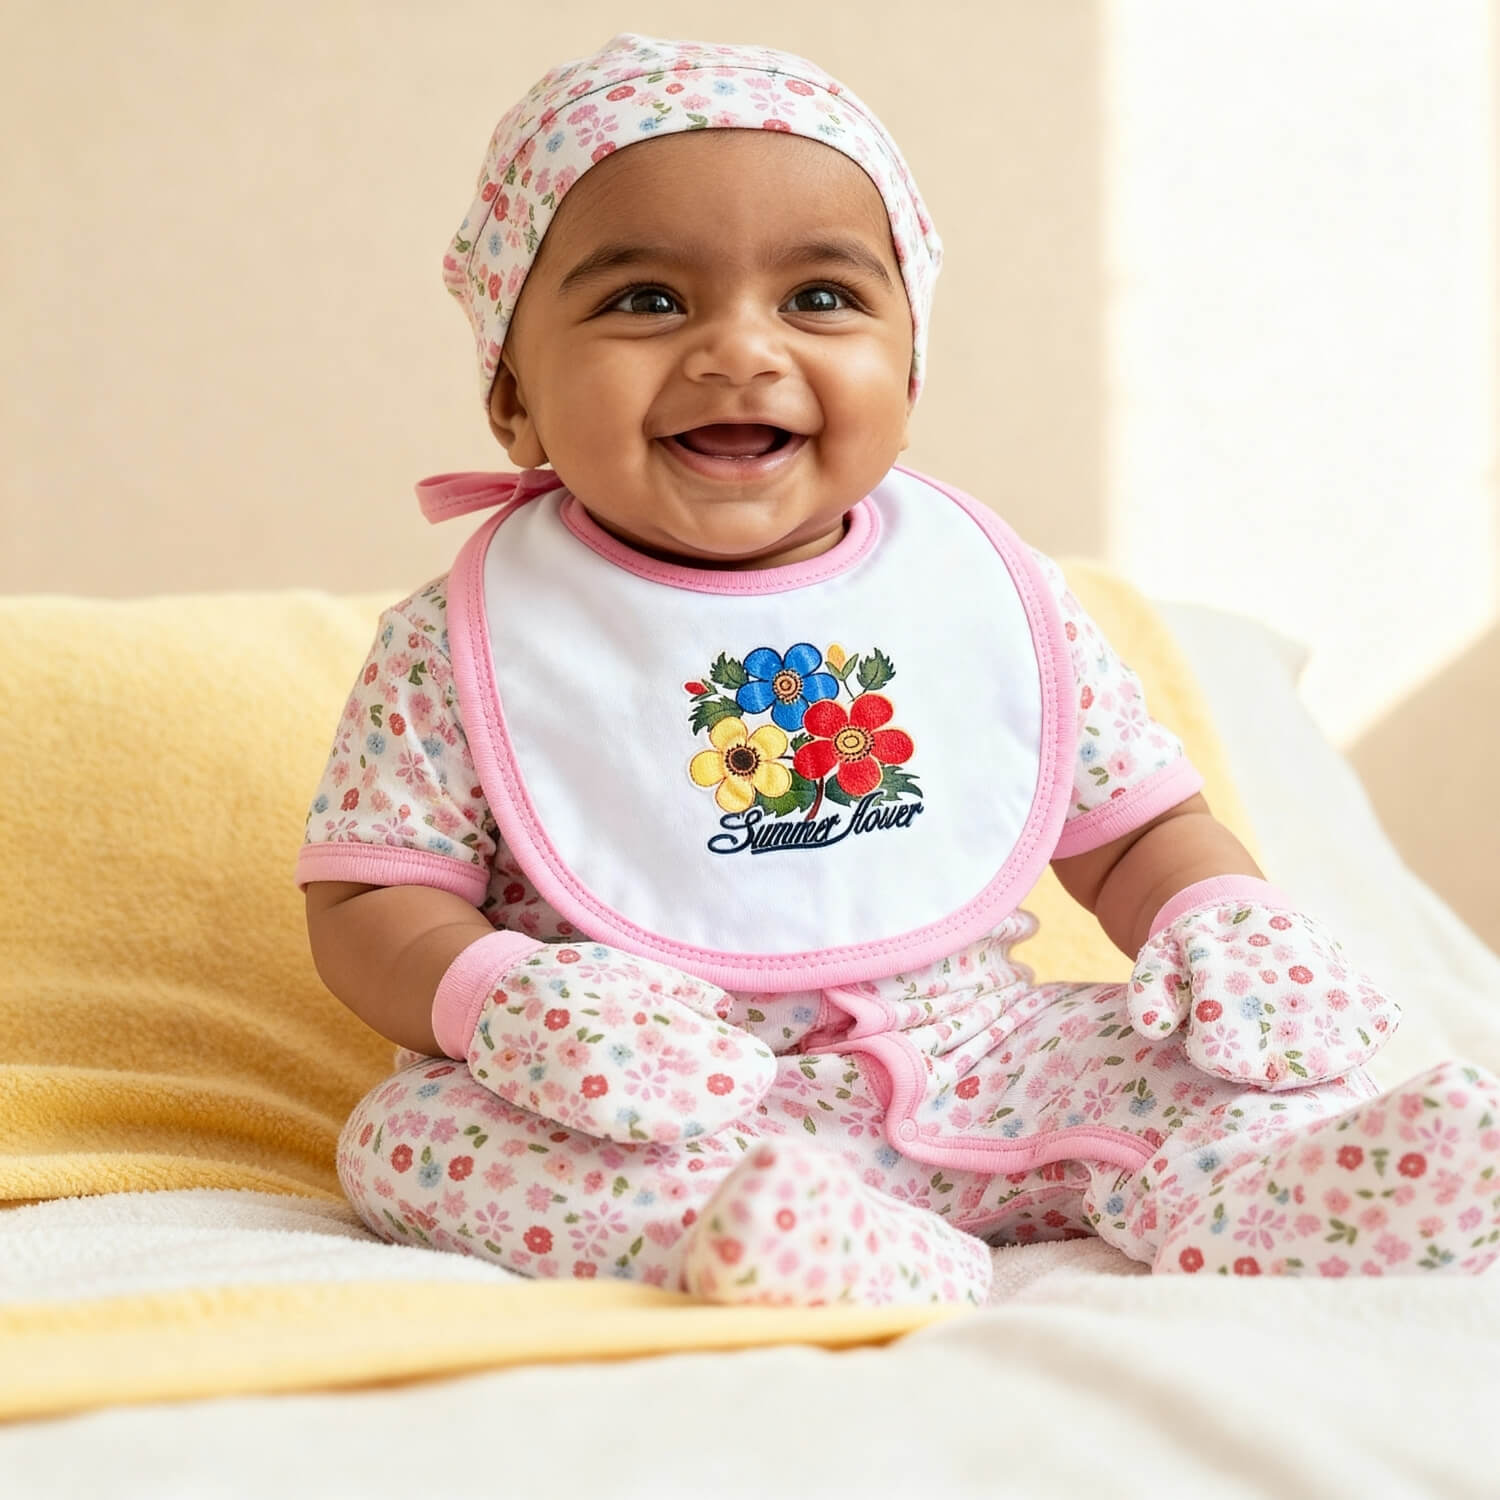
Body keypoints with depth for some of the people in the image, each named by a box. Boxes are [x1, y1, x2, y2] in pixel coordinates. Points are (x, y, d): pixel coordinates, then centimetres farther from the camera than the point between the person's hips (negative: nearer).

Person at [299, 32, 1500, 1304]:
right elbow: (371, 906, -3)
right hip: (669, 1112, -2)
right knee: (416, 1131, -27)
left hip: (975, 1080, 3)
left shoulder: (991, 593, 3)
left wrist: (1221, 925, -10)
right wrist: (503, 999, -23)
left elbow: (1135, 824, 11)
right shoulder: (471, 647, -5)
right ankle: (737, 1235, -43)